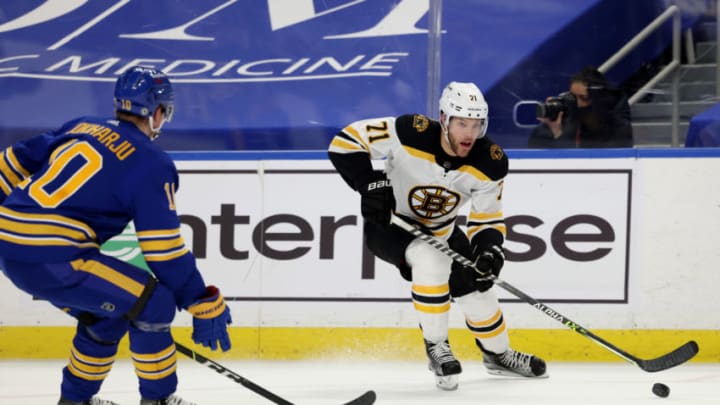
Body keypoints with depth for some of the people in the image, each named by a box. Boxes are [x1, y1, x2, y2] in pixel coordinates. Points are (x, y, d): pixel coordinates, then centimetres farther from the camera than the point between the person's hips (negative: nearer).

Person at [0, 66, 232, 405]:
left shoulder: (82, 127, 17)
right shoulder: (152, 164, -4)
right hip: (52, 260, -8)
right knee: (152, 301, 1)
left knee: (105, 311, 25)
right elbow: (165, 250, -6)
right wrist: (205, 307, 0)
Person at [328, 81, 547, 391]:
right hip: (388, 224, -5)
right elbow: (345, 143, -28)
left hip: (440, 229, 5)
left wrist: (489, 247, -31)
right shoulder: (410, 134, -32)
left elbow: (487, 219, -10)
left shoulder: (491, 163, -19)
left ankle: (498, 354, 34)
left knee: (476, 287, 5)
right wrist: (371, 183, -38)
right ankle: (436, 348, -14)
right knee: (431, 261, -32)